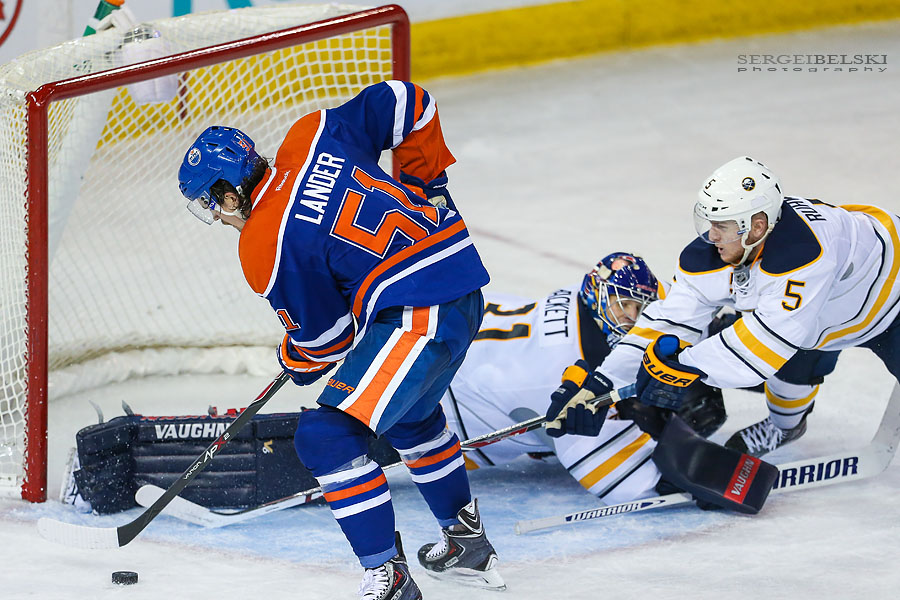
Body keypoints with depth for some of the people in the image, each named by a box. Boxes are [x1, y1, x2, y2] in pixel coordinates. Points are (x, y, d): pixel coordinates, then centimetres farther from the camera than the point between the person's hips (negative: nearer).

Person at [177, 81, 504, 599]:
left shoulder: (265, 249, -13)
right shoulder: (313, 135, 5)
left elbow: (322, 332, -2)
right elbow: (405, 102, 12)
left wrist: (300, 362, 21)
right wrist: (421, 183, 24)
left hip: (416, 316, -10)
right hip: (464, 289, 10)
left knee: (328, 436, -12)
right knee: (410, 414, 33)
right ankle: (468, 544, 48)